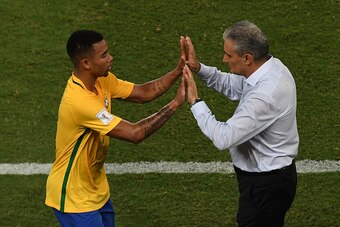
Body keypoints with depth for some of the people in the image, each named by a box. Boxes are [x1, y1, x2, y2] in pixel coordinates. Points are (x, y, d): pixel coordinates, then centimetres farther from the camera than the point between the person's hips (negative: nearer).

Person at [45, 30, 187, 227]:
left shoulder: (102, 80, -5)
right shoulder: (79, 100, -33)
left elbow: (143, 93, 0)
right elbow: (135, 133, -32)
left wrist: (179, 70, -13)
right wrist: (176, 103, -28)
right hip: (74, 197, -9)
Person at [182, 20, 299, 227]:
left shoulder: (265, 96, -33)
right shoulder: (272, 66, -4)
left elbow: (223, 138, -32)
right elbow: (233, 86, 12)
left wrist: (195, 101, -23)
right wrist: (198, 68, -2)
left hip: (266, 186, -9)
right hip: (274, 174, 9)